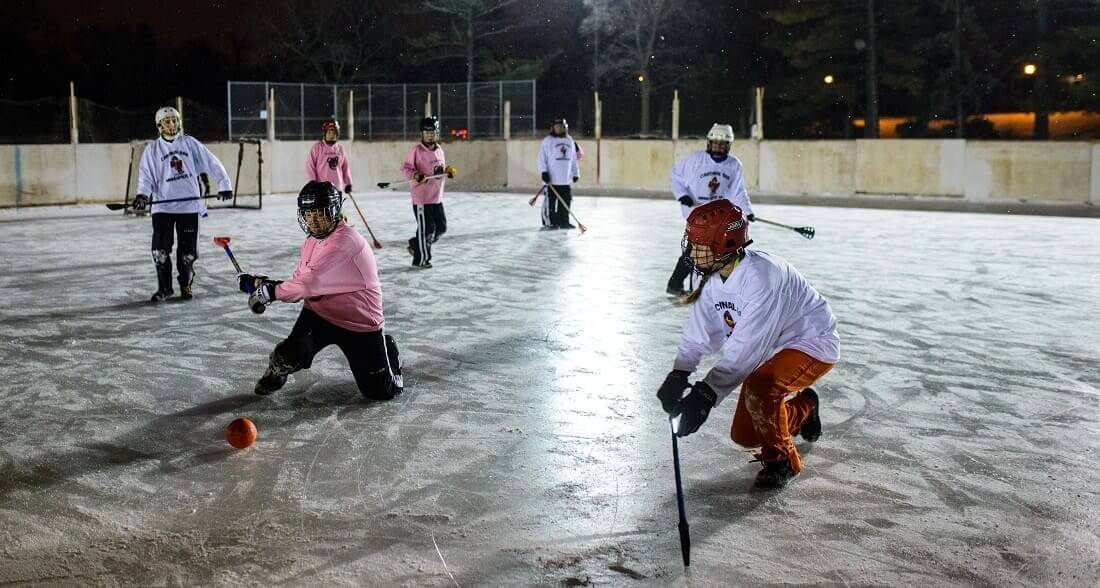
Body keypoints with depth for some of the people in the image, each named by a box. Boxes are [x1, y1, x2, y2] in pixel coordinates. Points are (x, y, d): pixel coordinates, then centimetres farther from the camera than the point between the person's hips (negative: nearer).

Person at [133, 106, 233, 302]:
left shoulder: (190, 143, 6)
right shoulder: (153, 149, 5)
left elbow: (211, 163, 6)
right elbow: (146, 176, 1)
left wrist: (224, 184, 1)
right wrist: (142, 195, -15)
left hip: (189, 204, 0)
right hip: (163, 206, 0)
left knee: (188, 249, 3)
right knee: (160, 249, -6)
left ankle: (186, 285, 20)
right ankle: (164, 288, 8)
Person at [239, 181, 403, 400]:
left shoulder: (346, 241, -25)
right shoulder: (311, 242, 5)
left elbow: (310, 283, -31)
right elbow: (300, 283, 3)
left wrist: (271, 292, -22)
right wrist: (265, 284, -13)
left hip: (361, 323, -5)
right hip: (321, 314, 5)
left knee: (381, 392, 2)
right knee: (294, 354, -24)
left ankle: (387, 349, 34)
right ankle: (279, 367, 12)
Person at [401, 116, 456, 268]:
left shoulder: (439, 150, 12)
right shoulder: (416, 150, -10)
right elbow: (405, 167, -11)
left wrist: (449, 170, 6)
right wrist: (416, 175, -28)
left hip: (437, 196, 8)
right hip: (421, 196, -7)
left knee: (441, 227, 11)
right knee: (426, 228, -5)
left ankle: (416, 245, 29)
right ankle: (420, 259, 9)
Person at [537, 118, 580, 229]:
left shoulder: (570, 141, 14)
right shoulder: (548, 140, -4)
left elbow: (573, 158, 21)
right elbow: (542, 157, -6)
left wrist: (576, 173, 18)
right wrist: (544, 172, -12)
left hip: (566, 178, 6)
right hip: (552, 178, -5)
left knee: (566, 200, 6)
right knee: (551, 200, -3)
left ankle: (564, 221, 15)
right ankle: (549, 222, 3)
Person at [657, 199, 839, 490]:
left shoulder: (762, 275, -35)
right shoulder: (714, 276, -8)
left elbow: (745, 347, -39)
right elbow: (698, 332, -10)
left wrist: (705, 393, -44)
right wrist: (678, 376, -26)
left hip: (812, 343, -8)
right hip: (770, 350, 9)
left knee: (758, 388, -36)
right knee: (744, 435, 8)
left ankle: (781, 459, -9)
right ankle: (803, 408, 37)